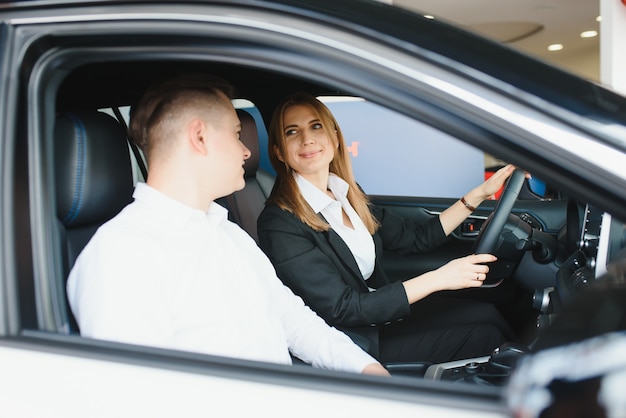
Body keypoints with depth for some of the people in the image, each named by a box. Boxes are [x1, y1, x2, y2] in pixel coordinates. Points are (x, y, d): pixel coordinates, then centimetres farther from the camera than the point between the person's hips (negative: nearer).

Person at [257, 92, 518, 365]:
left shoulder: (347, 194, 3)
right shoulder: (279, 223, -21)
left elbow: (416, 238, 11)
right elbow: (343, 310, -22)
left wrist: (481, 193, 5)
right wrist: (437, 279, -22)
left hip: (381, 311, 7)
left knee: (487, 313, -5)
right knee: (483, 336, -9)